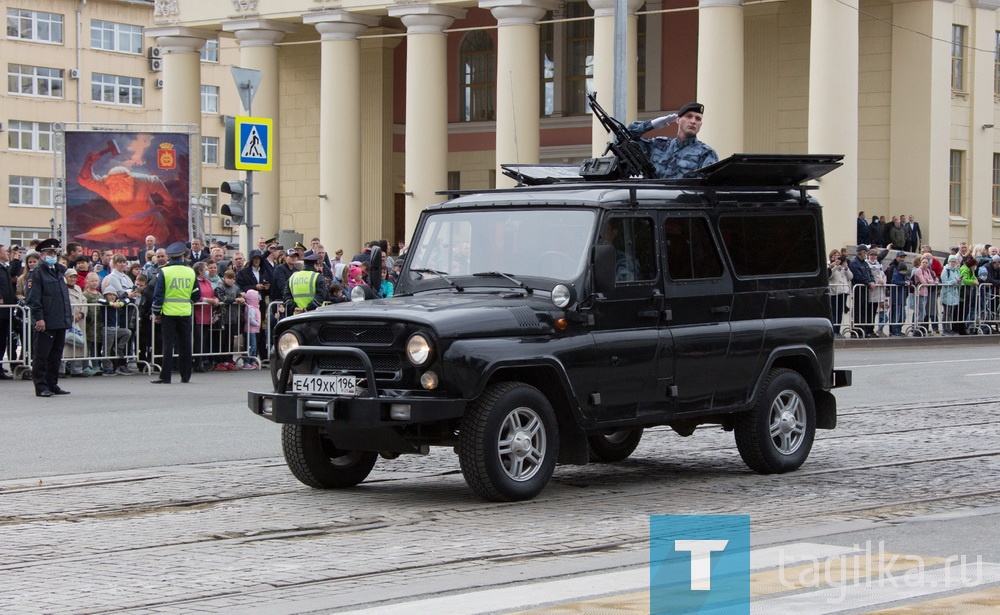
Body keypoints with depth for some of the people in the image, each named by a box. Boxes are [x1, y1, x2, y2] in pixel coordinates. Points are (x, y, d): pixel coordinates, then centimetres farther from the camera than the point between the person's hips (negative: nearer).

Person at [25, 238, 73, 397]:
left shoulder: (59, 272, 19)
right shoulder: (37, 273, -5)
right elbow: (33, 298, -12)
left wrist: (69, 315, 20)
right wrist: (38, 318, -19)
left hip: (61, 322, 8)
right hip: (46, 323, -8)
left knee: (56, 355, 11)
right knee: (41, 355, -3)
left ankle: (52, 385, 17)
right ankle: (41, 387, -1)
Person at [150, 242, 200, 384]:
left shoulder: (164, 272, -5)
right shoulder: (190, 272, 2)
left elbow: (158, 294, -6)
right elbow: (197, 295, 7)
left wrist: (156, 313, 2)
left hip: (168, 313, -2)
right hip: (185, 313, 2)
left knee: (168, 344, 0)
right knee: (185, 345, 9)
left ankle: (165, 376, -1)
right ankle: (185, 376, 12)